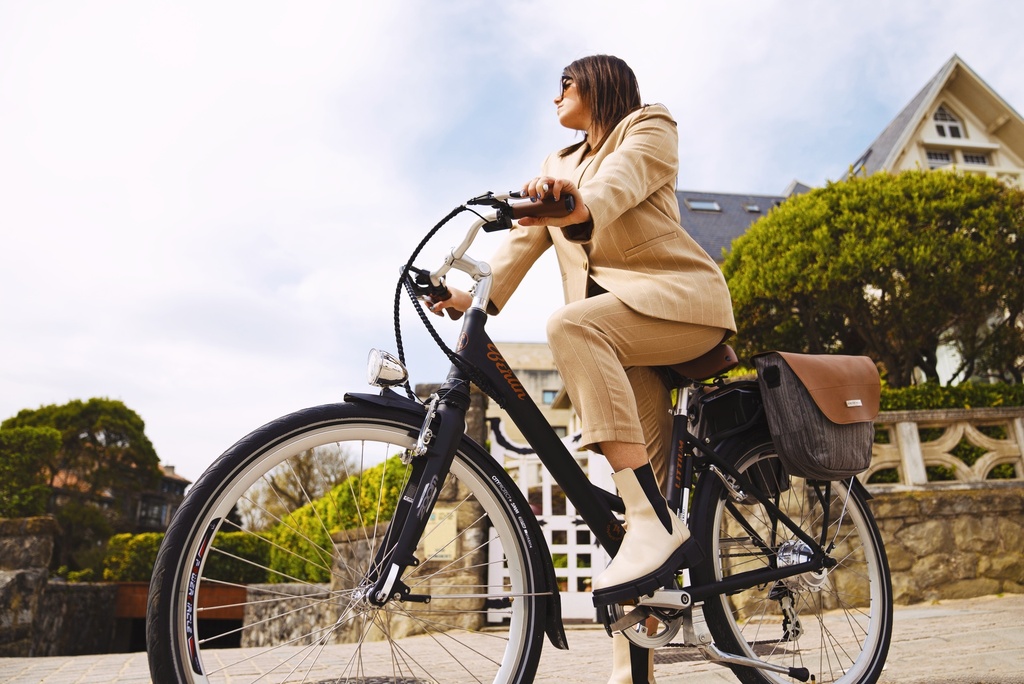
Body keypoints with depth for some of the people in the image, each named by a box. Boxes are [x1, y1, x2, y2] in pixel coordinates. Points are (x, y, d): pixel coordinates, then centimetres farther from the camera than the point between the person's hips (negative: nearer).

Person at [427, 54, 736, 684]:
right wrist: (478, 296, -4)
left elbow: (620, 179, -17)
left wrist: (579, 204, -40)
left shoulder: (650, 126, 8)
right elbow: (526, 237, 12)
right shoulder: (560, 165, 28)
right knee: (639, 480, -5)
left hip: (678, 298, -5)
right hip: (619, 329, 5)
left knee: (571, 324, -34)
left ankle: (657, 520, -37)